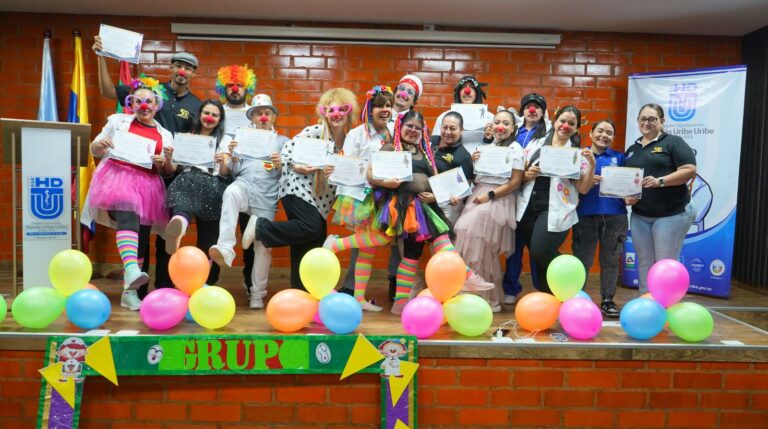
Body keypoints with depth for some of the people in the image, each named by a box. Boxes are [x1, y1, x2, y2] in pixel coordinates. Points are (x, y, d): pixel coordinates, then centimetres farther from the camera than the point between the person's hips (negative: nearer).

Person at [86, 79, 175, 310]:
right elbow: (95, 151, 18)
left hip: (147, 184, 3)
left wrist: (164, 163, -4)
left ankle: (129, 291, 4)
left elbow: (170, 172, 19)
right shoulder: (118, 121, 18)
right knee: (128, 216, -32)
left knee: (141, 234, -3)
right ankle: (132, 270, -50)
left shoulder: (165, 135, 20)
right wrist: (99, 145, -5)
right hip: (118, 175, -3)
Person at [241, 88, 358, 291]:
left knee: (316, 240, 6)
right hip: (298, 188, -7)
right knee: (312, 228, -25)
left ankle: (302, 289, 16)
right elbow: (287, 149, -8)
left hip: (319, 196, 7)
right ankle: (260, 226, -9)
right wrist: (296, 166, -24)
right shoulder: (316, 131, -8)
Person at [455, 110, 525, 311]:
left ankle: (488, 299, 5)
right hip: (477, 197, 6)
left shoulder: (515, 149, -3)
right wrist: (473, 162, 2)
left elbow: (515, 182, -10)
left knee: (483, 252, -8)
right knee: (473, 248, 3)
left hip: (497, 200, -6)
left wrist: (490, 195, -16)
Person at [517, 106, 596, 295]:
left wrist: (592, 164, -15)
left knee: (540, 252, -16)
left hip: (555, 211, -3)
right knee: (537, 256, 8)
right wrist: (527, 175, -8)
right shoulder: (535, 145, 10)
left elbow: (583, 189, -3)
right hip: (528, 208, 4)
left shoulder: (577, 153, 3)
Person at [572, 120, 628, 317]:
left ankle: (607, 300, 17)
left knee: (610, 260, 7)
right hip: (586, 214, -2)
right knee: (582, 260, 2)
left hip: (614, 215, 2)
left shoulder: (619, 157, 12)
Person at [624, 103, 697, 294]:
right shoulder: (631, 150, 15)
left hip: (672, 214, -5)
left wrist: (660, 181, -22)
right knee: (644, 263, 9)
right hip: (639, 216, 6)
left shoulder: (673, 142, -2)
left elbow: (689, 171, -12)